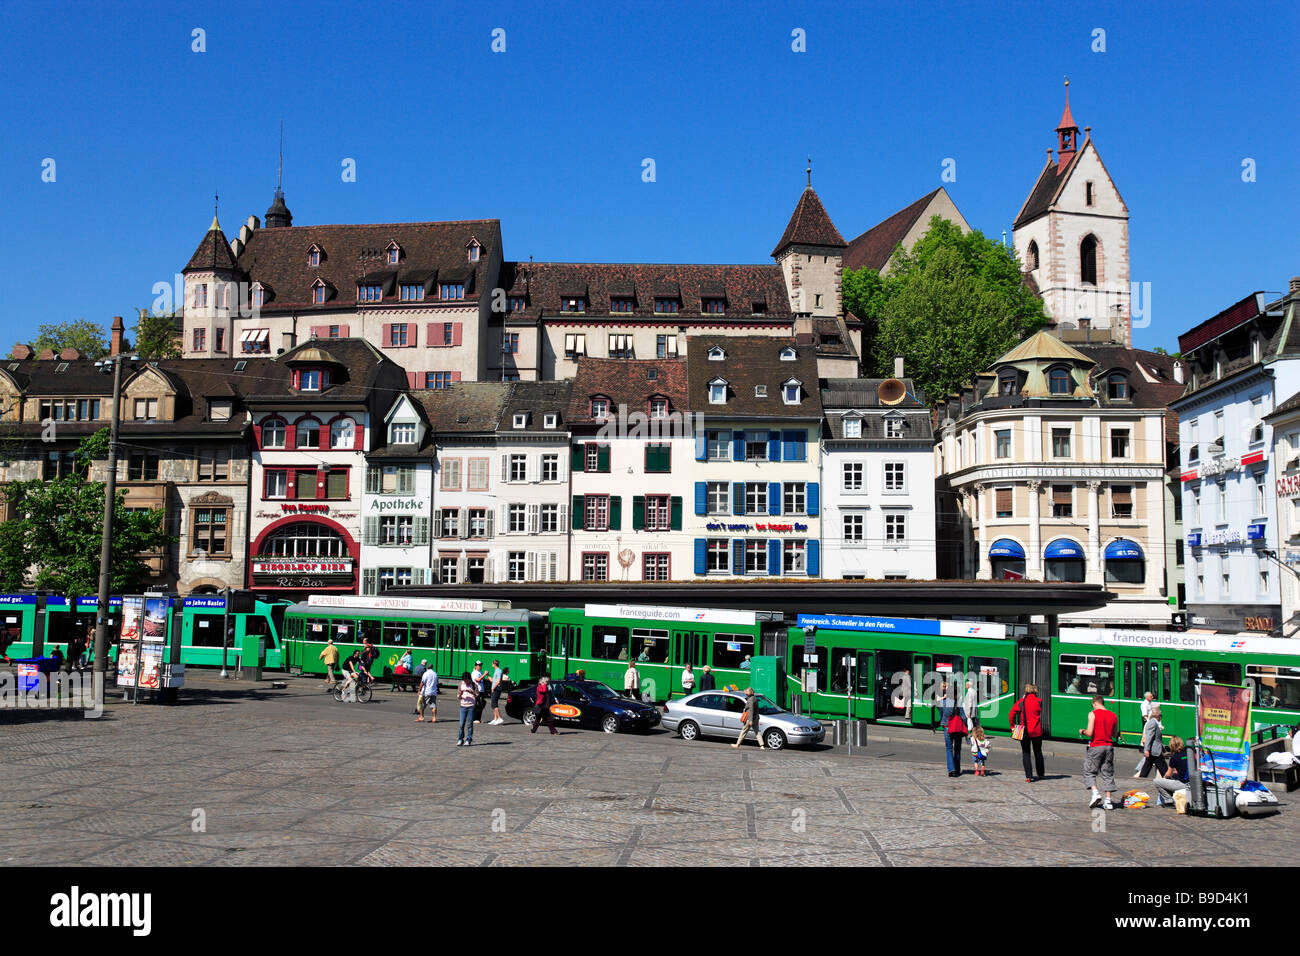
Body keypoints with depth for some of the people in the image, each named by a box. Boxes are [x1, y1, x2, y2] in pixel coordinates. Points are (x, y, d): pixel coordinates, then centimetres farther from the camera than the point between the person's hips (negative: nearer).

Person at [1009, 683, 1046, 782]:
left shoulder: (1020, 702, -5)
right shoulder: (1039, 701, -4)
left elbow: (1012, 714, -5)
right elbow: (1041, 713, 7)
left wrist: (1013, 726, 5)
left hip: (1024, 732, -1)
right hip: (1037, 731, 1)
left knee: (1026, 753, 5)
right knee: (1038, 752, 17)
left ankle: (1028, 776, -4)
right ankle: (1040, 774, 27)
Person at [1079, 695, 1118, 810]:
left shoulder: (1093, 714, -8)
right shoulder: (1113, 715, 8)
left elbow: (1089, 733, -14)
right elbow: (1114, 734, 12)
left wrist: (1082, 731, 5)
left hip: (1096, 746, -5)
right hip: (1109, 746, 5)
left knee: (1089, 771, 6)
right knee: (1108, 773, 8)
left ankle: (1095, 793, -14)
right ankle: (1108, 801, 6)